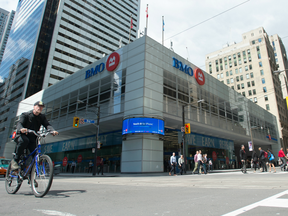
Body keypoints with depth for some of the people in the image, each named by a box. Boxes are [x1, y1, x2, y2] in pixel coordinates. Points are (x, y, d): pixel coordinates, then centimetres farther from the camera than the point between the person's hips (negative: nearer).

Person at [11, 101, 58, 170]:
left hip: (32, 138, 3)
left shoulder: (42, 117, 5)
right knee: (24, 140, -37)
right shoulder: (25, 115, -4)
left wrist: (53, 131, -34)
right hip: (21, 136, -3)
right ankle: (15, 160, -21)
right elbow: (19, 124, -20)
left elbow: (47, 125, -11)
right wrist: (21, 129, -46)